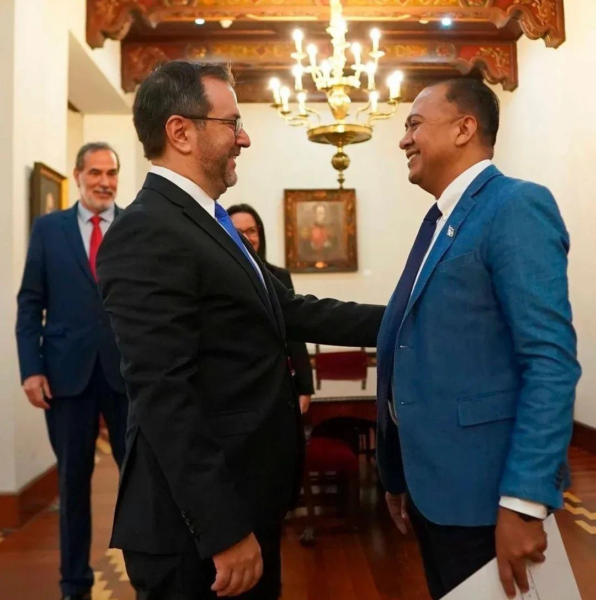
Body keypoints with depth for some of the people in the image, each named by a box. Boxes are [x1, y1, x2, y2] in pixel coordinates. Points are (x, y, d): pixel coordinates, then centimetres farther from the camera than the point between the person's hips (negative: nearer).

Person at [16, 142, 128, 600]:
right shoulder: (48, 228, 7)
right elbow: (30, 303, 5)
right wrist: (31, 368, -4)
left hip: (130, 369, -1)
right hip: (68, 370, 1)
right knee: (73, 478, 13)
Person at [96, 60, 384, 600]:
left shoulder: (210, 224, 10)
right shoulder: (147, 233, -21)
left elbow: (290, 311, 9)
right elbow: (164, 399, -25)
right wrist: (224, 532, -22)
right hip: (201, 526, -9)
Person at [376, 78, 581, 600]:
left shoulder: (517, 206, -14)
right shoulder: (440, 221, 13)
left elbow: (551, 361, -21)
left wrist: (523, 501, -22)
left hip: (481, 489, -8)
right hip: (432, 482, 8)